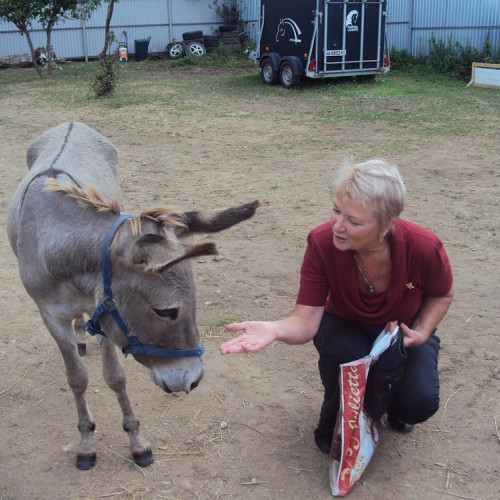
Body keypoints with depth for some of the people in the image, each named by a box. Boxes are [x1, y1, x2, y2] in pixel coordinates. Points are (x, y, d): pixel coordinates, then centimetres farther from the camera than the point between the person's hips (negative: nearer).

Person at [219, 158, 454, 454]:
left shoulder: (424, 247, -31)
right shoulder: (322, 243, -31)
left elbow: (443, 295, -7)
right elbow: (307, 319, -31)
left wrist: (421, 333, -23)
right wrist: (274, 329, -52)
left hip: (404, 331, 1)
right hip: (347, 329, 0)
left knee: (420, 402, -24)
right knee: (342, 352, -36)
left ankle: (393, 406, 16)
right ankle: (336, 420, 0)